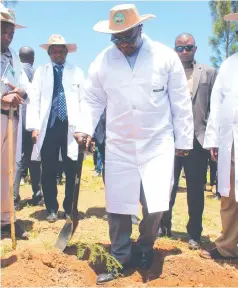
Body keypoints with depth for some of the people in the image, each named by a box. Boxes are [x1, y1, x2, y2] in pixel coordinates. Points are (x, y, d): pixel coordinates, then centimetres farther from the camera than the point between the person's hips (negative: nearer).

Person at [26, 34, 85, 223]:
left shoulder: (77, 72, 10)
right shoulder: (41, 72, 11)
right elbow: (34, 100, 5)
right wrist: (34, 126, -6)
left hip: (71, 126, 0)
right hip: (49, 126, 0)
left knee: (72, 170, 4)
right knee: (49, 170, 3)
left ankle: (69, 209, 18)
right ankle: (52, 209, 18)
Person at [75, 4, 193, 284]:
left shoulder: (166, 57, -3)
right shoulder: (102, 61, 1)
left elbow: (181, 102, 1)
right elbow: (92, 101, 8)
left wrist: (183, 140, 2)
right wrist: (84, 128, -8)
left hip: (157, 144, -1)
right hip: (118, 147, 2)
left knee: (155, 205, -6)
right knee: (117, 206, 5)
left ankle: (145, 248, 26)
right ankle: (120, 258, 27)